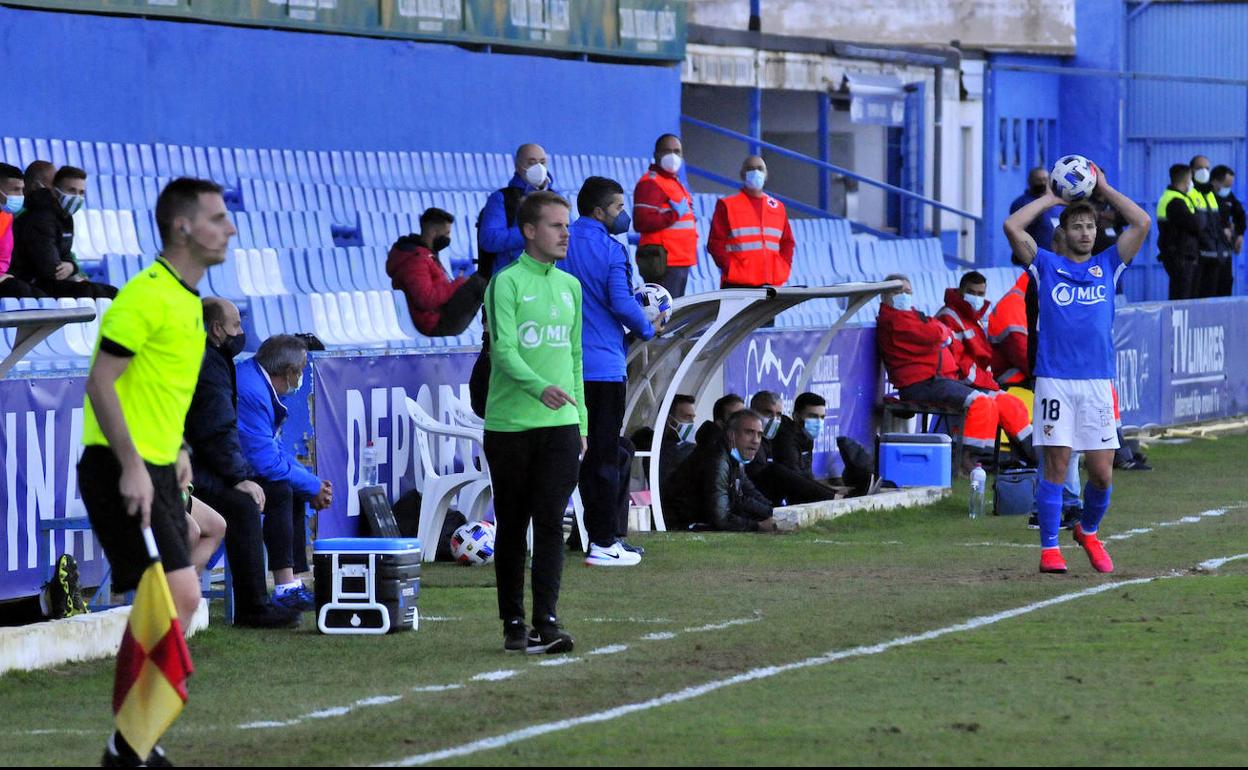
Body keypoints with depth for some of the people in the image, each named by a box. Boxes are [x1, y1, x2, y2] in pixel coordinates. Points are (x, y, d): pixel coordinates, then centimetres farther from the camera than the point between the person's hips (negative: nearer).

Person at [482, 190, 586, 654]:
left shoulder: (570, 286, 14)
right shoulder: (506, 284, -6)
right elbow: (503, 350, -16)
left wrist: (582, 422, 17)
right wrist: (540, 388, -32)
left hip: (560, 424, 4)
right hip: (510, 424, -4)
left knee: (550, 524, -7)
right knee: (512, 528, 4)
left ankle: (546, 622, -13)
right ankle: (513, 625, 11)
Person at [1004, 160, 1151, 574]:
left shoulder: (1107, 266, 13)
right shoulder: (1047, 265, 9)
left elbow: (1142, 223, 5)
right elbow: (1012, 227, -3)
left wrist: (1105, 190, 9)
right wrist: (1051, 198, 7)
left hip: (1098, 382, 2)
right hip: (1055, 381, -2)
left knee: (1102, 473, 1)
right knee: (1056, 466, -4)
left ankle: (1088, 531, 27)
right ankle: (1049, 548, 2)